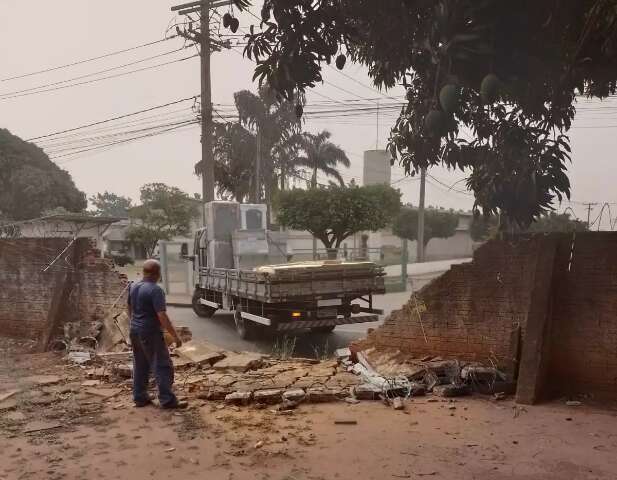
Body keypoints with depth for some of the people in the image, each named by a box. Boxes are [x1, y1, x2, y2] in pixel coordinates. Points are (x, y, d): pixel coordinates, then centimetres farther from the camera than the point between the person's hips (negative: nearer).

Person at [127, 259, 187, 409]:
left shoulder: (133, 287, 7)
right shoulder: (155, 290, -19)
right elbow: (162, 316, -23)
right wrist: (175, 336, -19)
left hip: (135, 331, 9)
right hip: (150, 333, -9)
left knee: (140, 366, 17)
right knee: (163, 366, -3)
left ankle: (139, 397, 23)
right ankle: (167, 400, -2)